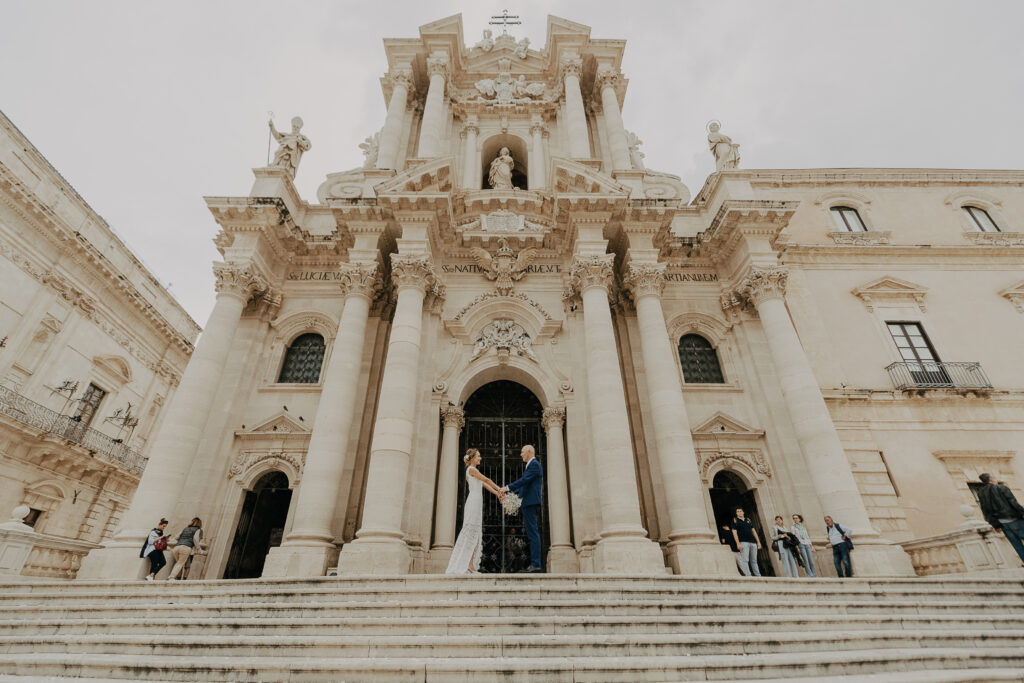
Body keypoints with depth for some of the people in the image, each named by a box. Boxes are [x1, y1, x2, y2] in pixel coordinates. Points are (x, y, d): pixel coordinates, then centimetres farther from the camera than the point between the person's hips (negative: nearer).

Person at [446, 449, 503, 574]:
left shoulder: (473, 470, 21)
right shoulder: (471, 469, -7)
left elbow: (484, 484, 19)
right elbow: (486, 480, -7)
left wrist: (497, 493, 13)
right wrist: (500, 489, 1)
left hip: (476, 503, 10)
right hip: (474, 502, -10)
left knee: (474, 534, 8)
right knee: (472, 532, -9)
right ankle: (470, 565, -7)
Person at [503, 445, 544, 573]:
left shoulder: (534, 464, -9)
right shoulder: (531, 465, 22)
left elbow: (524, 480, -18)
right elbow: (524, 484, 26)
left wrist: (507, 487, -15)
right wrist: (512, 493, 19)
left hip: (531, 503, -10)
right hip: (528, 504, 10)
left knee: (533, 533, -10)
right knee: (531, 533, 10)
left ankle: (535, 564, -9)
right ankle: (535, 563, 13)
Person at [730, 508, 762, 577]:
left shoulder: (748, 520, 19)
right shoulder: (735, 521, 5)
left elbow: (754, 531, 19)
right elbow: (734, 533, -3)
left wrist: (758, 542, 10)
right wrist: (738, 543, -13)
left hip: (753, 542, 5)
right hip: (743, 542, -5)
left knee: (754, 561, 7)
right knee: (745, 560, -11)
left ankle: (758, 576, 9)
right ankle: (748, 576, -14)